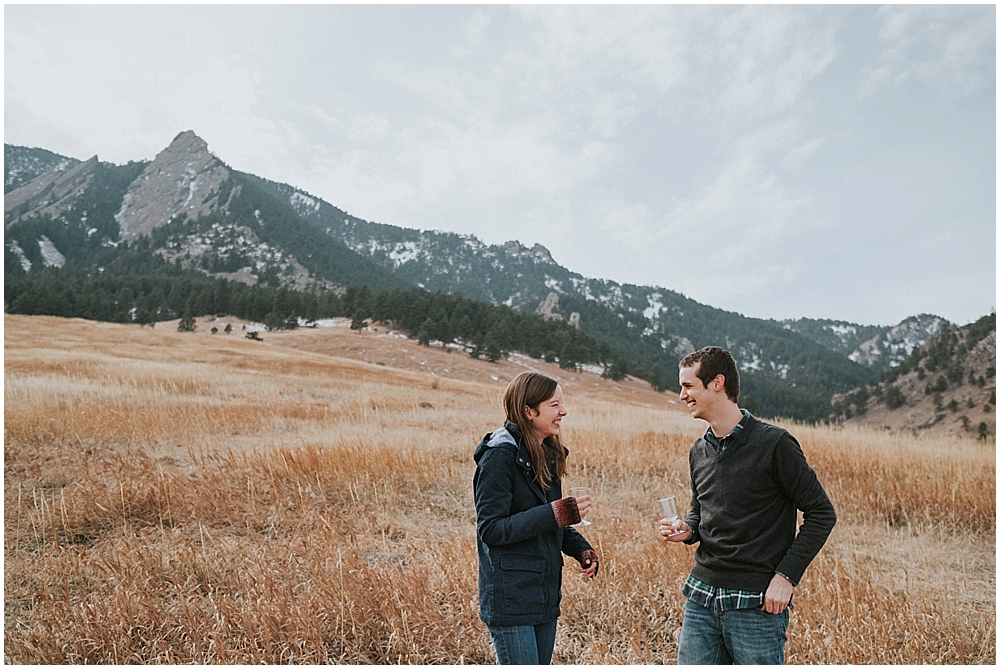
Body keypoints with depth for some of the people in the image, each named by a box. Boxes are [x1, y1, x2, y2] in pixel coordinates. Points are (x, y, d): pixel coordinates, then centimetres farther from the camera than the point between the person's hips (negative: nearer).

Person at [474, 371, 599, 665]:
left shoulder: (547, 454, 9)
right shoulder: (501, 455, -17)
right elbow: (491, 529, -20)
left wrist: (582, 549, 0)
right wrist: (555, 513, -26)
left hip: (545, 595, 8)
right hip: (510, 599, -8)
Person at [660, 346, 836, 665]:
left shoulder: (774, 444, -12)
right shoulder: (699, 451, 8)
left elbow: (821, 513, -8)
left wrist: (786, 575, -13)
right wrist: (686, 529, -1)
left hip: (757, 604, -6)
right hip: (701, 595, 6)